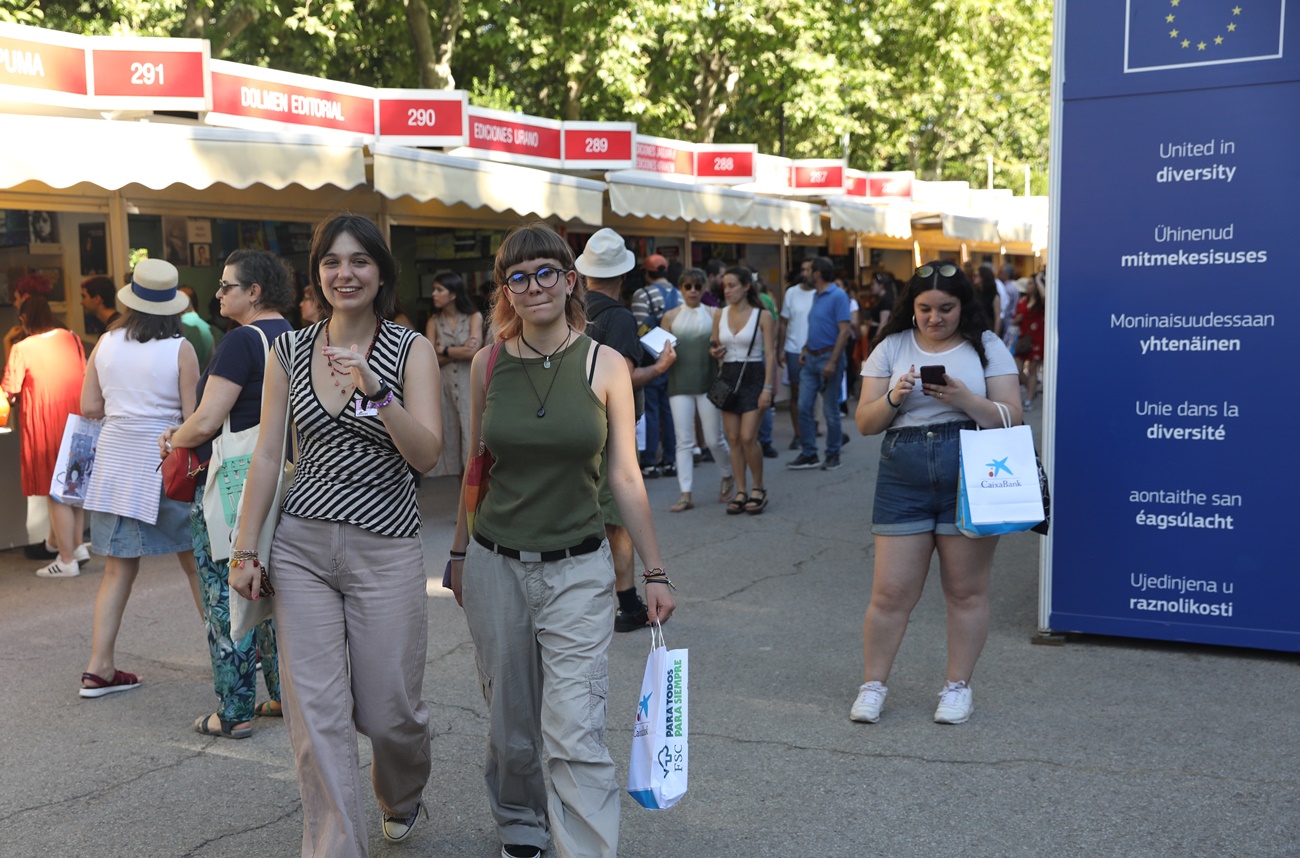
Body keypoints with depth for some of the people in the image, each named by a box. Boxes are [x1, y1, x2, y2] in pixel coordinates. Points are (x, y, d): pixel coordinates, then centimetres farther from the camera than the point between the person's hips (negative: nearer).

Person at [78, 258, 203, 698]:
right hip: (164, 461, -4)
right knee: (196, 560, 9)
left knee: (119, 567, 10)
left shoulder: (106, 344, 2)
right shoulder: (180, 349, -10)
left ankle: (99, 668, 10)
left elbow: (89, 407, 5)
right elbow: (193, 416, -11)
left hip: (114, 460, 4)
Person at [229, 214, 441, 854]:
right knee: (316, 716, -2)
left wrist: (376, 390, -26)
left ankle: (402, 799, 41)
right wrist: (244, 550, 6)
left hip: (385, 549, -2)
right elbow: (267, 454, 8)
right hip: (301, 548, 2)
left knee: (388, 711, 7)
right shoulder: (289, 351, 5)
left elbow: (427, 455, -12)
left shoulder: (410, 349, -3)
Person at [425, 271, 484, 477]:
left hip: (470, 385, -2)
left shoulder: (474, 317, -1)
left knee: (472, 433, -3)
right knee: (449, 435, 3)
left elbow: (473, 352, -12)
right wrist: (460, 352, -9)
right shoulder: (433, 322, 5)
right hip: (444, 385, 2)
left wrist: (443, 350, -2)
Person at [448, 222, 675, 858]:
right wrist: (459, 553, 15)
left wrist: (655, 572, -1)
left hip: (577, 570, -2)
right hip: (494, 565, 2)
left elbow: (625, 476, -1)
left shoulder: (605, 364, -4)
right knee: (510, 725, 15)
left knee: (575, 735, -9)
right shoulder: (489, 363, 1)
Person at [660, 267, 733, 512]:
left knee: (714, 439, 2)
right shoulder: (671, 316, 8)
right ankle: (686, 495, 0)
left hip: (707, 383, -1)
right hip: (680, 384, 1)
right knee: (684, 441, -2)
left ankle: (728, 476, 30)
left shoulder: (714, 314, 5)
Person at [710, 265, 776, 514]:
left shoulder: (762, 316, -4)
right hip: (727, 376, 4)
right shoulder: (720, 315, 8)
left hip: (752, 376, -4)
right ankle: (741, 492, 11)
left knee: (748, 437, -11)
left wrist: (768, 387, -13)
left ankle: (758, 488, 6)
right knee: (733, 438, 3)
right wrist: (714, 352, -6)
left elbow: (770, 354, -6)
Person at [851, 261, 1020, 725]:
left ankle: (958, 687, 20)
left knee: (966, 591, 5)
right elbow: (865, 422, 7)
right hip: (903, 478, 1)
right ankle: (873, 685, 16)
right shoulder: (891, 348, 9)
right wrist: (893, 397, -13)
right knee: (891, 593, 1)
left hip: (971, 476, -1)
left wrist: (963, 398, -16)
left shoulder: (987, 347, 6)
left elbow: (1011, 418, -1)